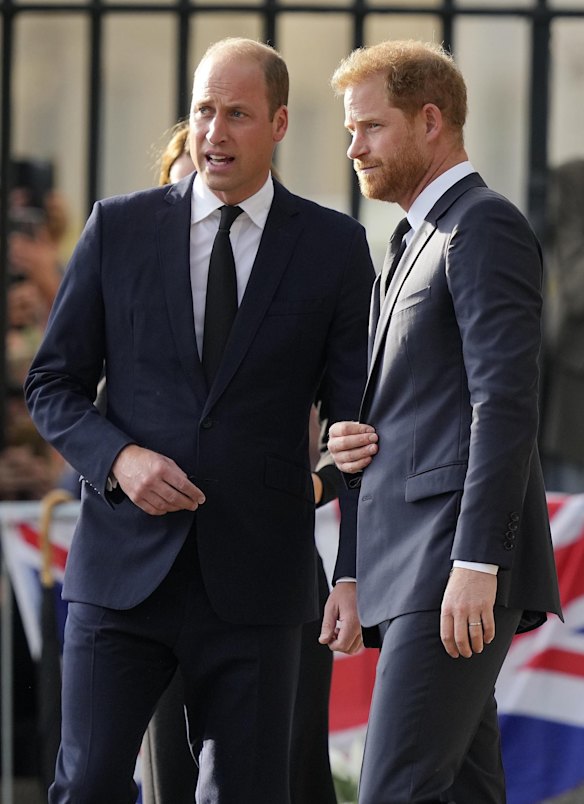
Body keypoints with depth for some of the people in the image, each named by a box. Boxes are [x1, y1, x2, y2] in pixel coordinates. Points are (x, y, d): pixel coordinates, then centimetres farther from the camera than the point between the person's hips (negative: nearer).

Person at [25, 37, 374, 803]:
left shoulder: (333, 247, 3)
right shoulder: (119, 228, 5)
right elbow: (52, 384, 9)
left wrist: (355, 575, -9)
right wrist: (119, 457, -11)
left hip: (253, 578, 0)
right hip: (124, 567, 0)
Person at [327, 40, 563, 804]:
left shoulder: (486, 226, -7)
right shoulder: (414, 244, 25)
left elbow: (505, 406, -17)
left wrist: (476, 565, -24)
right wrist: (353, 444, 6)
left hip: (457, 568, -10)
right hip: (411, 568, 10)